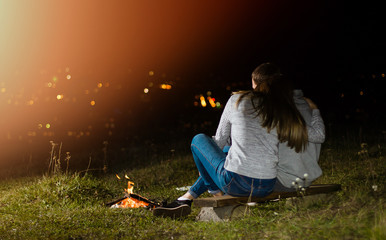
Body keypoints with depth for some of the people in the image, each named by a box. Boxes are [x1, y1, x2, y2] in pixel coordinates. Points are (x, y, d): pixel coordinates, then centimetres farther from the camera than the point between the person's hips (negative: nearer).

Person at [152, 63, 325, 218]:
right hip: (266, 188, 4)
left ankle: (215, 190, 34)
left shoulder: (237, 100, 0)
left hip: (235, 183, -4)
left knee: (199, 139, 22)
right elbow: (315, 133, 15)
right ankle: (188, 197, 33)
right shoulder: (284, 111, 4)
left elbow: (220, 140, 10)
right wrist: (313, 110, 34)